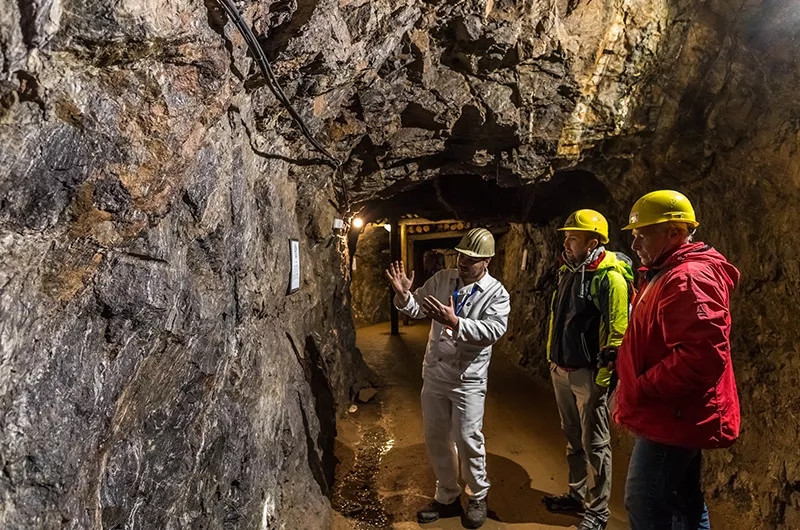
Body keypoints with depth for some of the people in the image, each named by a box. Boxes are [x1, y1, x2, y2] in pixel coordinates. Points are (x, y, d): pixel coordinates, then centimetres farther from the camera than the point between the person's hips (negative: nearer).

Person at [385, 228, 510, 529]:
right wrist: (403, 295, -15)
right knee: (436, 438, 13)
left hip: (468, 378, -4)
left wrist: (455, 323, -36)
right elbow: (417, 309, 7)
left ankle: (477, 498, 28)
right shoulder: (442, 279, 2)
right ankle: (447, 497, 33)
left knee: (467, 439, 2)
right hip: (434, 373, 5)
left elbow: (494, 329, -25)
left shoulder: (496, 292, -10)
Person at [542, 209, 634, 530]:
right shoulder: (568, 271, 10)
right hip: (560, 369, 8)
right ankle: (578, 494, 36)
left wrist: (604, 377, -19)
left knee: (594, 443, 5)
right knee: (573, 438, 20)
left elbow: (617, 330, -18)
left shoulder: (609, 277, -16)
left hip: (587, 373, -8)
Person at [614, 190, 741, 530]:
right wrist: (633, 385, 13)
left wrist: (642, 389, -22)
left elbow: (703, 356, -31)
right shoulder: (668, 274, 14)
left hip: (672, 416, -10)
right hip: (675, 415, 10)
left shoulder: (689, 278, -21)